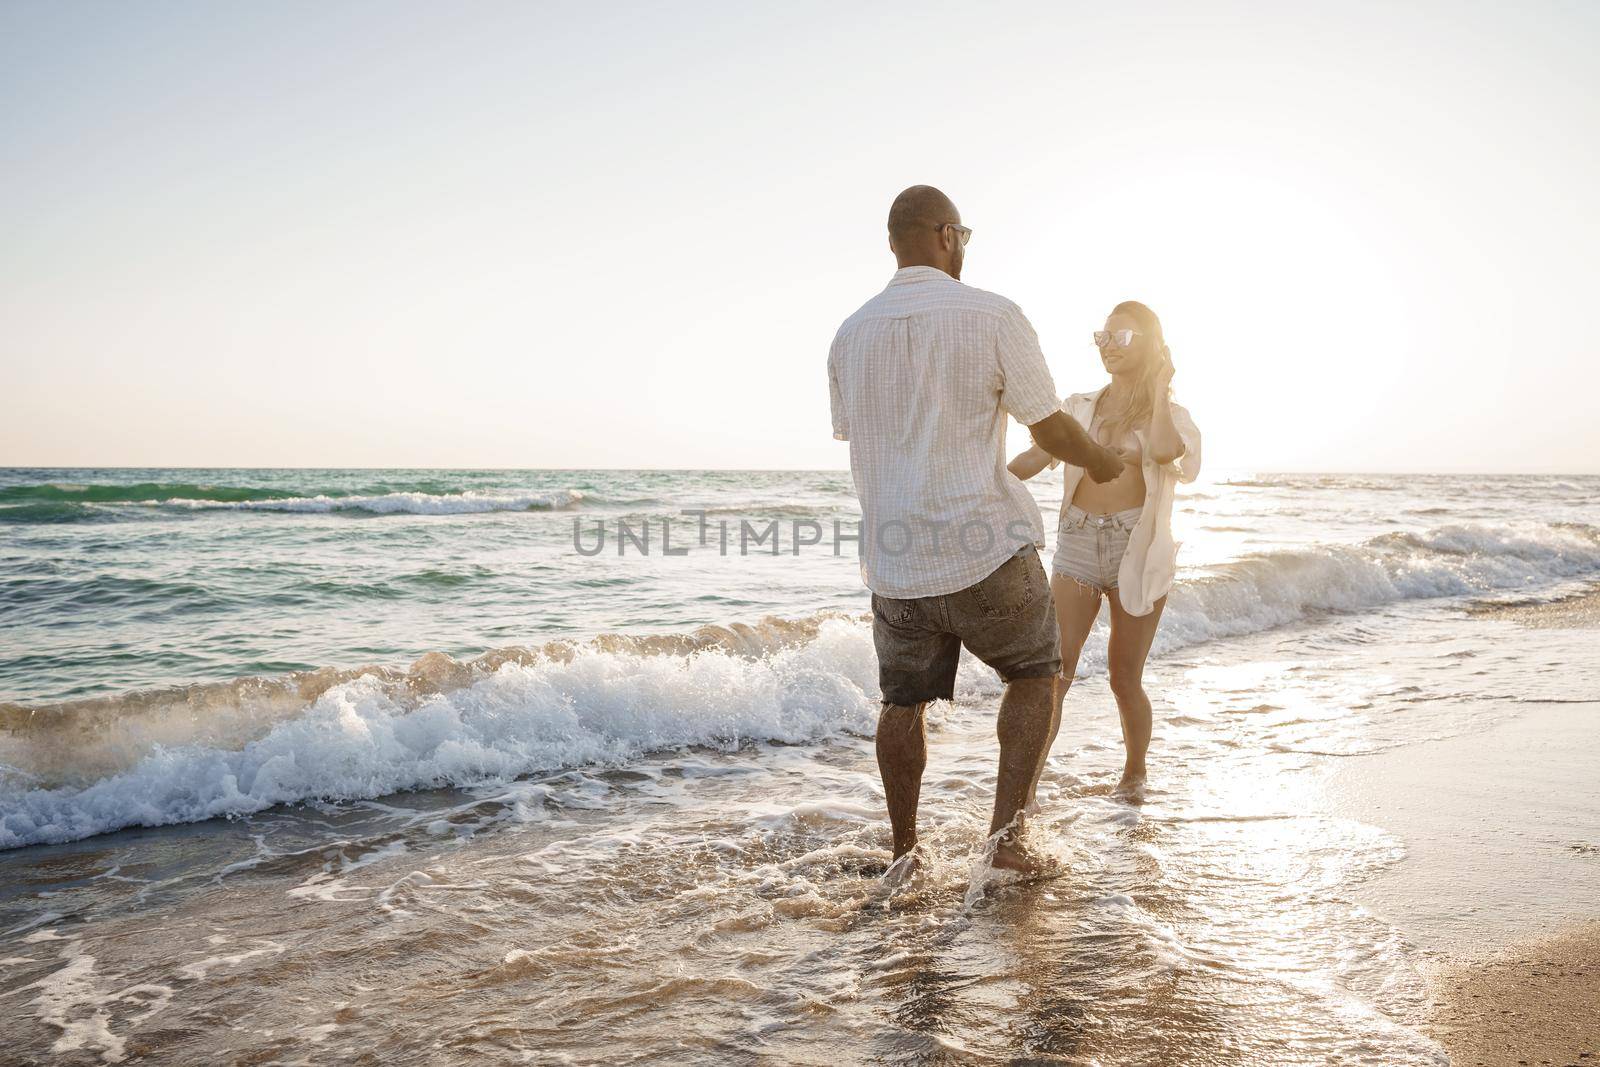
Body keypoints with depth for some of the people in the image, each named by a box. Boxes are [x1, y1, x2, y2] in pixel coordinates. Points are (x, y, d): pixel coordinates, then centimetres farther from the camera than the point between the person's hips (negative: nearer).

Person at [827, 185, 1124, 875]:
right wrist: (1100, 461, 17)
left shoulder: (851, 334, 5)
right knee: (1034, 675, 17)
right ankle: (1007, 830, 9)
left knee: (903, 701, 17)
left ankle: (903, 852, 24)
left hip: (893, 557, 4)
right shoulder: (993, 316, -8)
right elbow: (1051, 431, -4)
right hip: (986, 546, -4)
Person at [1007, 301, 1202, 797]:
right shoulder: (1079, 408, 13)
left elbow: (1164, 450, -19)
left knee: (1124, 679, 5)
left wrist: (1159, 385, -8)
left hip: (1138, 550, -1)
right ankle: (1025, 788, -13)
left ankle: (1134, 771, 30)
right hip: (1078, 545, 1)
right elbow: (1031, 461, 1)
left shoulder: (1170, 415, 7)